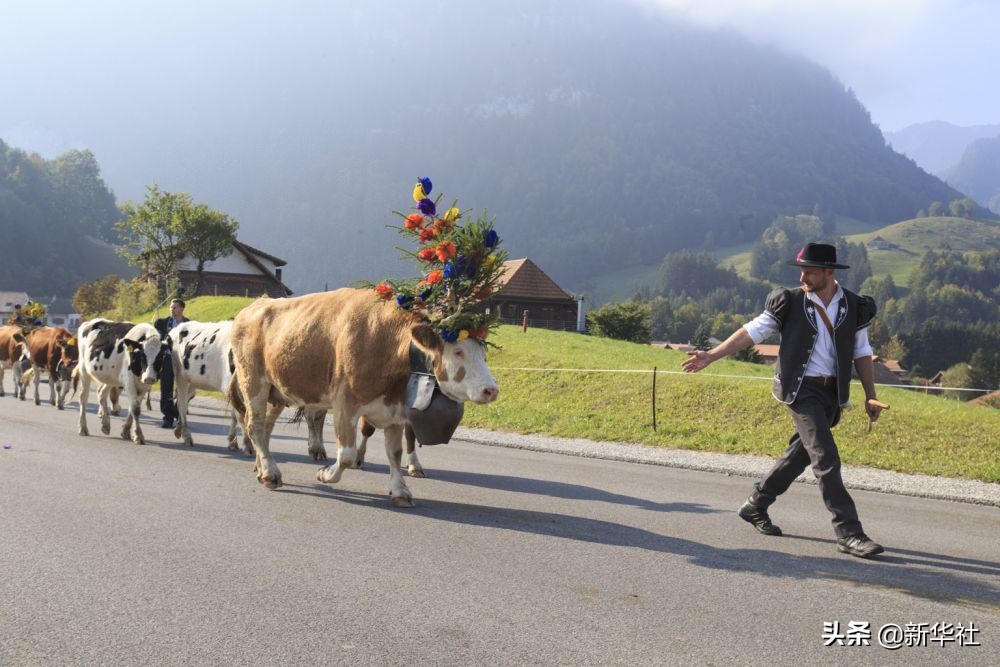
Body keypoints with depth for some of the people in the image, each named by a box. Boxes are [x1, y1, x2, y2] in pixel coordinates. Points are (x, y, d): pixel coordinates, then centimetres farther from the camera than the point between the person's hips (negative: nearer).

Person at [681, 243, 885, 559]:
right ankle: (849, 533, -7)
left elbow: (862, 353, 12)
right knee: (826, 459, -11)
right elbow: (752, 332, -1)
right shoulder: (790, 302, -4)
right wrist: (711, 356, -6)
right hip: (801, 390, -4)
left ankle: (755, 506, 28)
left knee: (800, 454, 12)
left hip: (832, 394, 4)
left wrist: (870, 396, 7)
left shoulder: (853, 307, 4)